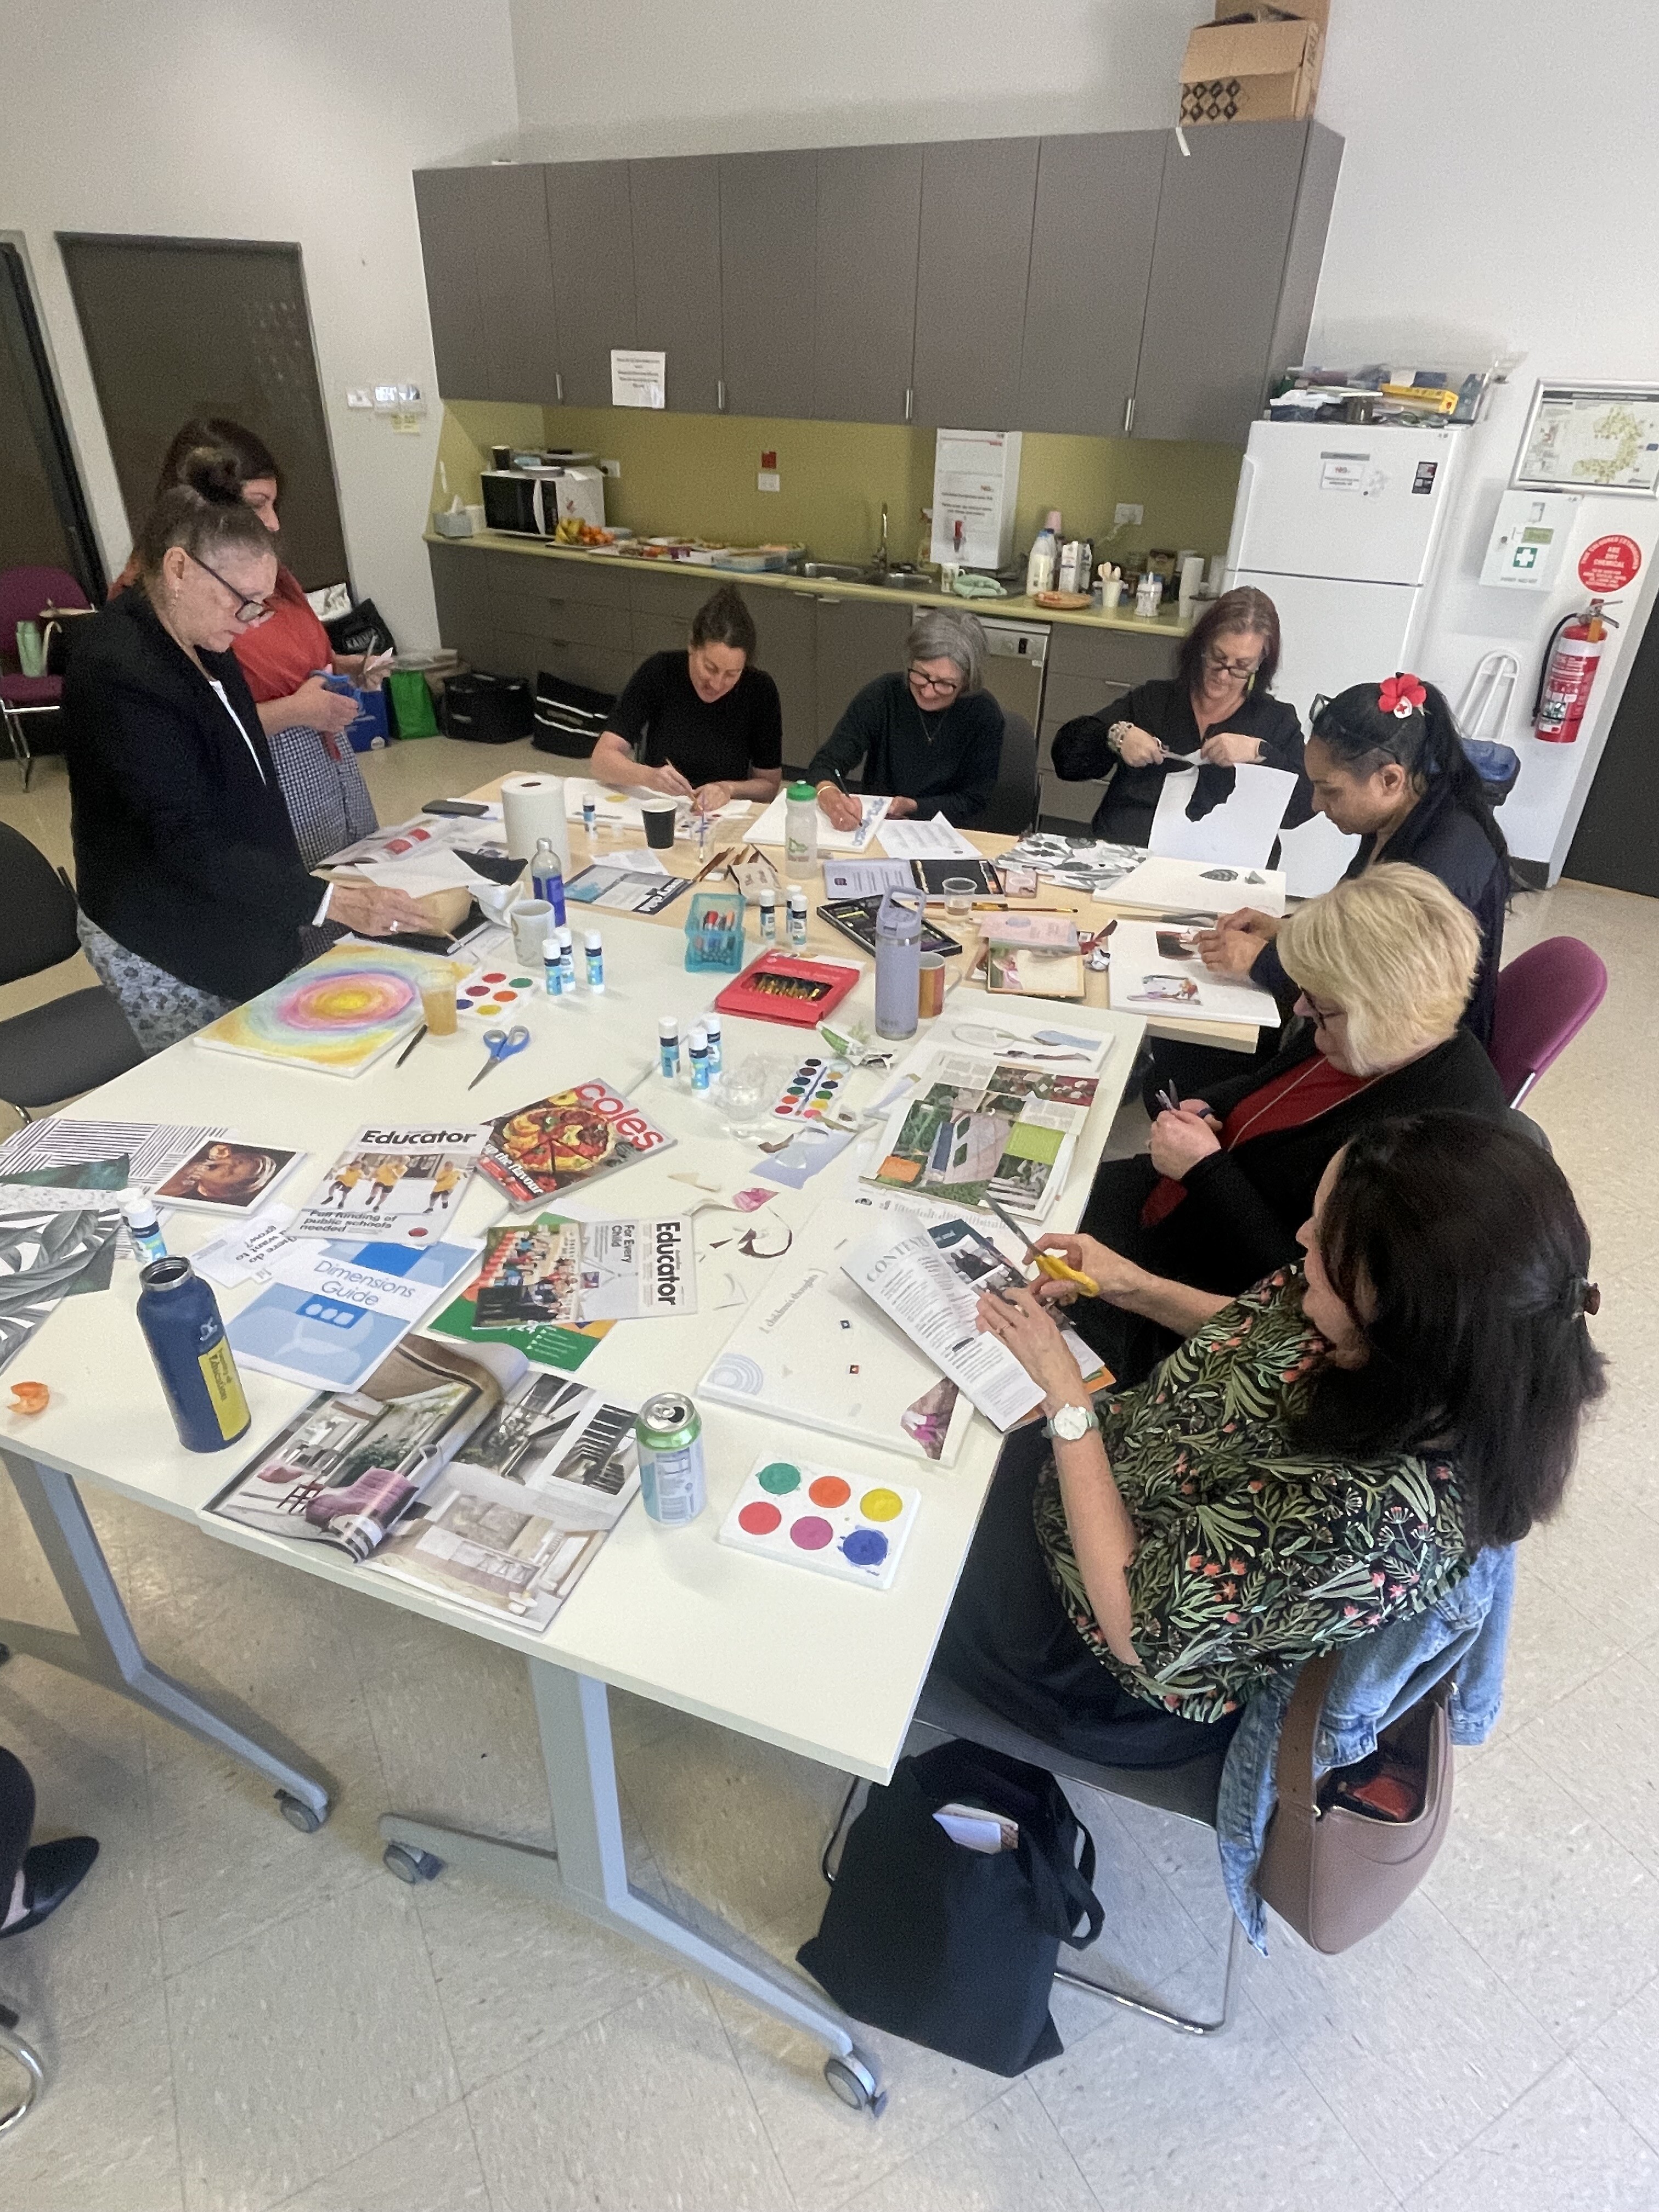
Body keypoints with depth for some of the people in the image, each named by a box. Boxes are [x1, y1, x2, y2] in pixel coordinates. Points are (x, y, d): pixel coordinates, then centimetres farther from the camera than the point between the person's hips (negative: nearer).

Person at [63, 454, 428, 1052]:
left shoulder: (188, 639, 4)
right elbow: (186, 844, -28)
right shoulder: (119, 672, -24)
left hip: (227, 924, 8)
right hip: (165, 955, -8)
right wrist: (333, 902, -33)